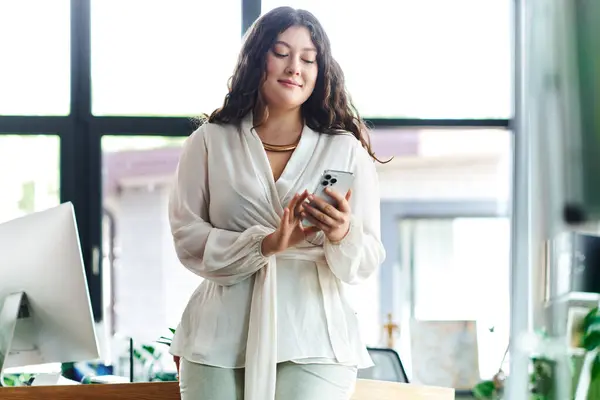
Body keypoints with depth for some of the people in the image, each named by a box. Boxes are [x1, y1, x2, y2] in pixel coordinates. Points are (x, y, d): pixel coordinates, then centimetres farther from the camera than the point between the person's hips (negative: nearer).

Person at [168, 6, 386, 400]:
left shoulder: (347, 150, 8)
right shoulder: (210, 142, 9)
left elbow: (366, 262, 3)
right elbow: (187, 237, 0)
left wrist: (343, 236, -20)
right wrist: (265, 244, -14)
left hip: (314, 341, 0)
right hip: (221, 339, 1)